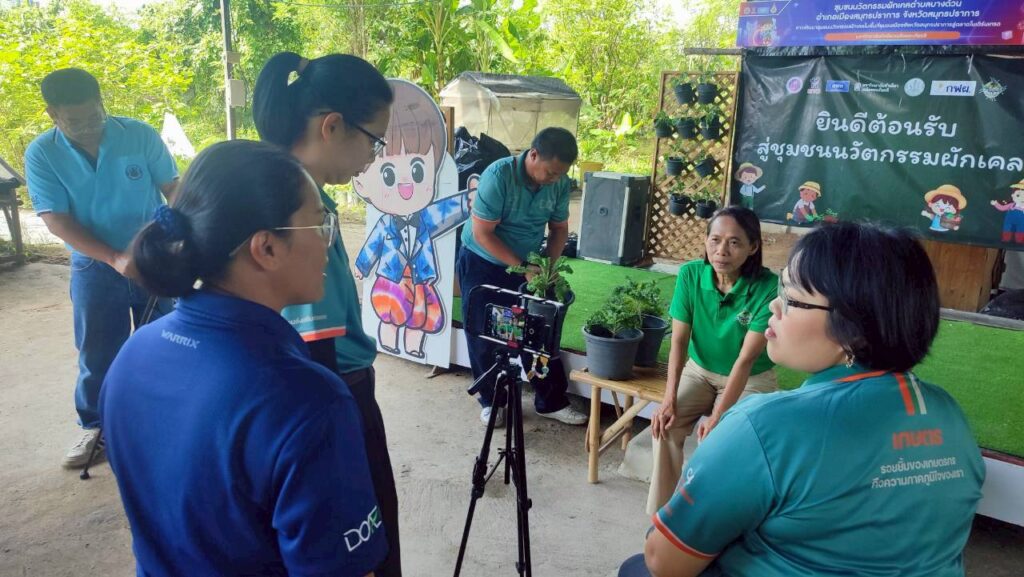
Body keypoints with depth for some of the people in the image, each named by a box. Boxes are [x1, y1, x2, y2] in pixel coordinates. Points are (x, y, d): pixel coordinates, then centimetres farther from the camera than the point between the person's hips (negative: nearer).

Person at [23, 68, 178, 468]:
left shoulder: (140, 135, -11)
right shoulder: (41, 155, -9)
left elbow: (173, 188, -5)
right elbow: (57, 221, -13)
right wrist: (115, 259, -26)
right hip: (94, 266, 1)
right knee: (97, 352, 11)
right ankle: (96, 428, 30)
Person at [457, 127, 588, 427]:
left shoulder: (560, 183, -11)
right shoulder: (498, 176, -27)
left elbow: (559, 228, 3)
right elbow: (482, 234, -26)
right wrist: (522, 267, -27)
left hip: (527, 266, 4)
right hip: (481, 265, -4)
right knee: (484, 337, 5)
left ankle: (551, 401, 20)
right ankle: (490, 401, 23)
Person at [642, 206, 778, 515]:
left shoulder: (768, 288, -25)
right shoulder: (690, 274, -16)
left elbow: (746, 359, -26)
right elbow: (679, 341, -15)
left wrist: (718, 416, -31)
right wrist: (669, 399, -25)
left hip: (751, 381, -2)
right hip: (699, 370, 3)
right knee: (664, 422, -21)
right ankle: (662, 512, -5)